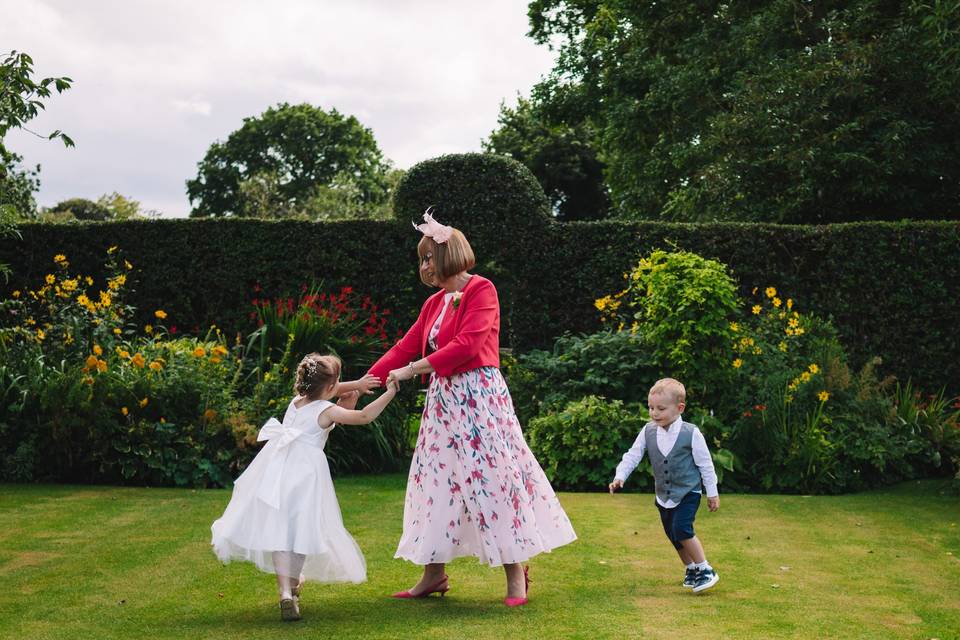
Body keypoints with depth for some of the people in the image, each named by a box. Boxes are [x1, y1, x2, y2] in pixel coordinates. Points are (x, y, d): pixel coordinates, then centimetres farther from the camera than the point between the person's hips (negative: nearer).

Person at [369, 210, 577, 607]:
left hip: (478, 396, -8)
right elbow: (406, 347, 15)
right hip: (443, 400, 8)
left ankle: (515, 573, 4)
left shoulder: (481, 290, -8)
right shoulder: (434, 303, 15)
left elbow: (466, 345, -20)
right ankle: (434, 574, 17)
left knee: (492, 478, -6)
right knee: (434, 479, 8)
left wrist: (412, 370, -19)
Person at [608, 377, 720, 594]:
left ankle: (705, 570, -6)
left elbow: (705, 464, -7)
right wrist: (620, 476, -16)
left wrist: (712, 493, -3)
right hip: (664, 495, 5)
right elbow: (632, 456, 0)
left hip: (688, 492, -5)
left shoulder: (691, 433, -15)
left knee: (682, 529, -22)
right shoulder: (648, 432, -4)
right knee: (673, 535, 13)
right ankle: (691, 569, 35)